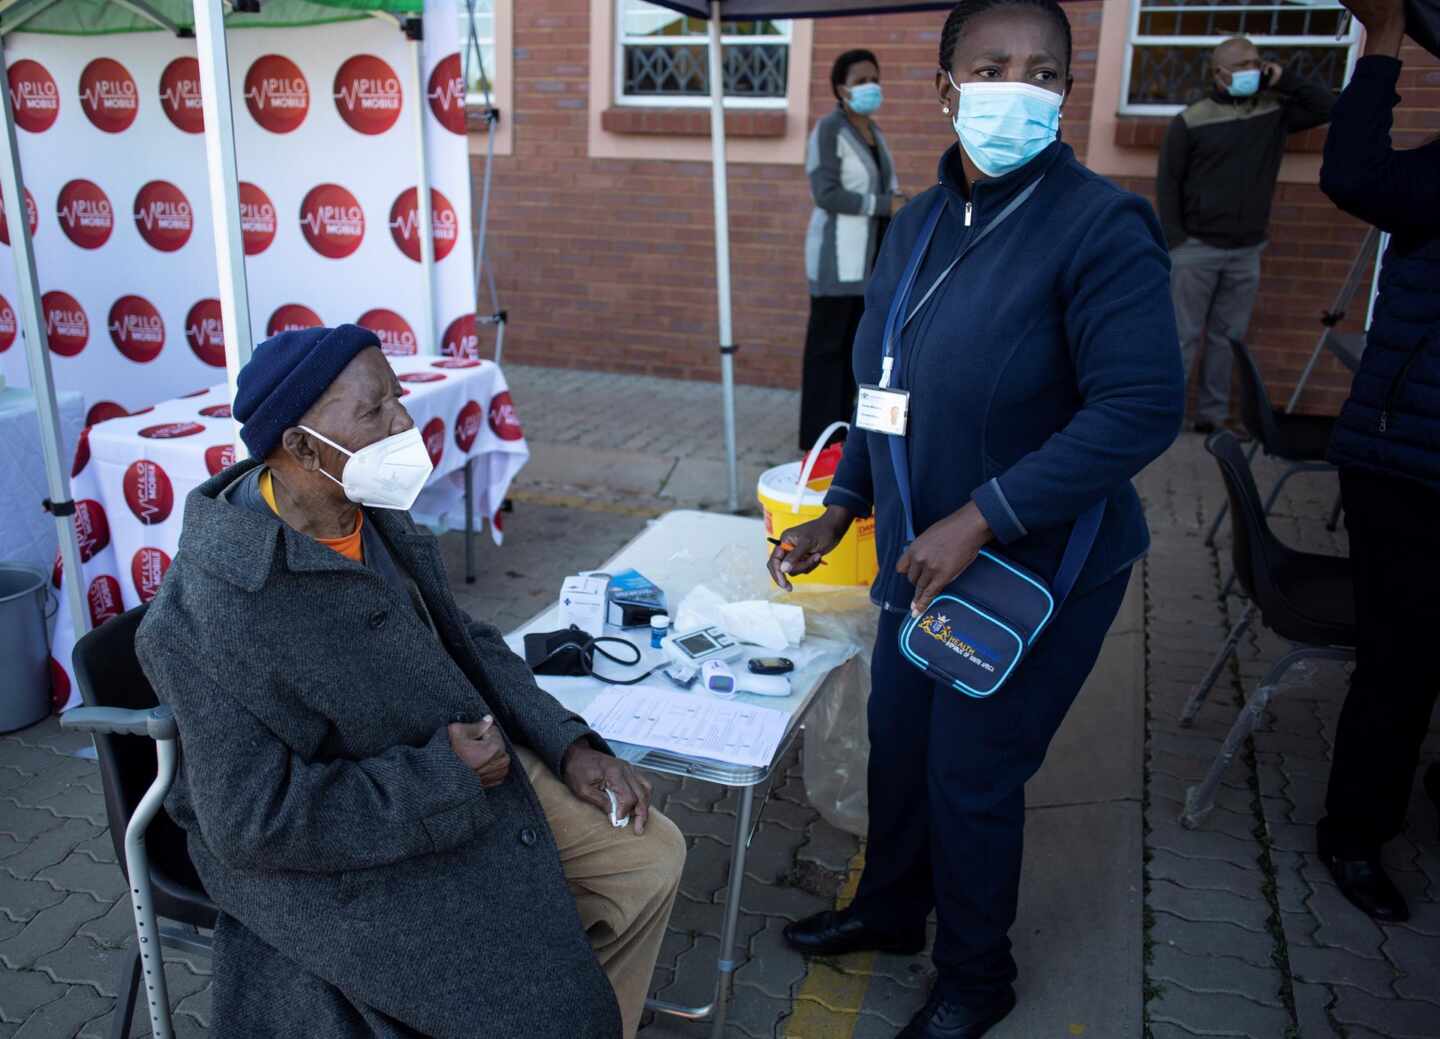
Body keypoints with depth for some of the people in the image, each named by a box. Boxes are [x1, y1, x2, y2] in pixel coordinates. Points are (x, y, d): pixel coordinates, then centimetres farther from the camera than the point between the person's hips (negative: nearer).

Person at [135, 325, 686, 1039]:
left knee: (650, 854, 6)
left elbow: (460, 640, 8)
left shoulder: (375, 515, -3)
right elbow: (253, 821, -26)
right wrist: (442, 776, -22)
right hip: (341, 850, -8)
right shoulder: (213, 610, -27)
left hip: (463, 762, 8)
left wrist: (569, 745, -1)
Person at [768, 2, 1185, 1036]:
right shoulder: (918, 225, 5)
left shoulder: (1099, 226, -18)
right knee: (897, 743, 18)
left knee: (972, 776, 7)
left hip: (1039, 571, -6)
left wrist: (982, 518, -27)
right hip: (921, 559, 6)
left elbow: (1143, 408, -25)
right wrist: (840, 509, 10)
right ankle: (890, 910, 46)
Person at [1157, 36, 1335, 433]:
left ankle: (1213, 416, 13)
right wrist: (1174, 241, -7)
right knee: (1183, 336, -2)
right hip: (1196, 248, -4)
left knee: (1228, 338, 7)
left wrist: (1284, 79, 0)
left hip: (1247, 252, 4)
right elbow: (1168, 183, -3)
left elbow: (1329, 108, 10)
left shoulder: (1275, 111, 8)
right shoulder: (1190, 121, -4)